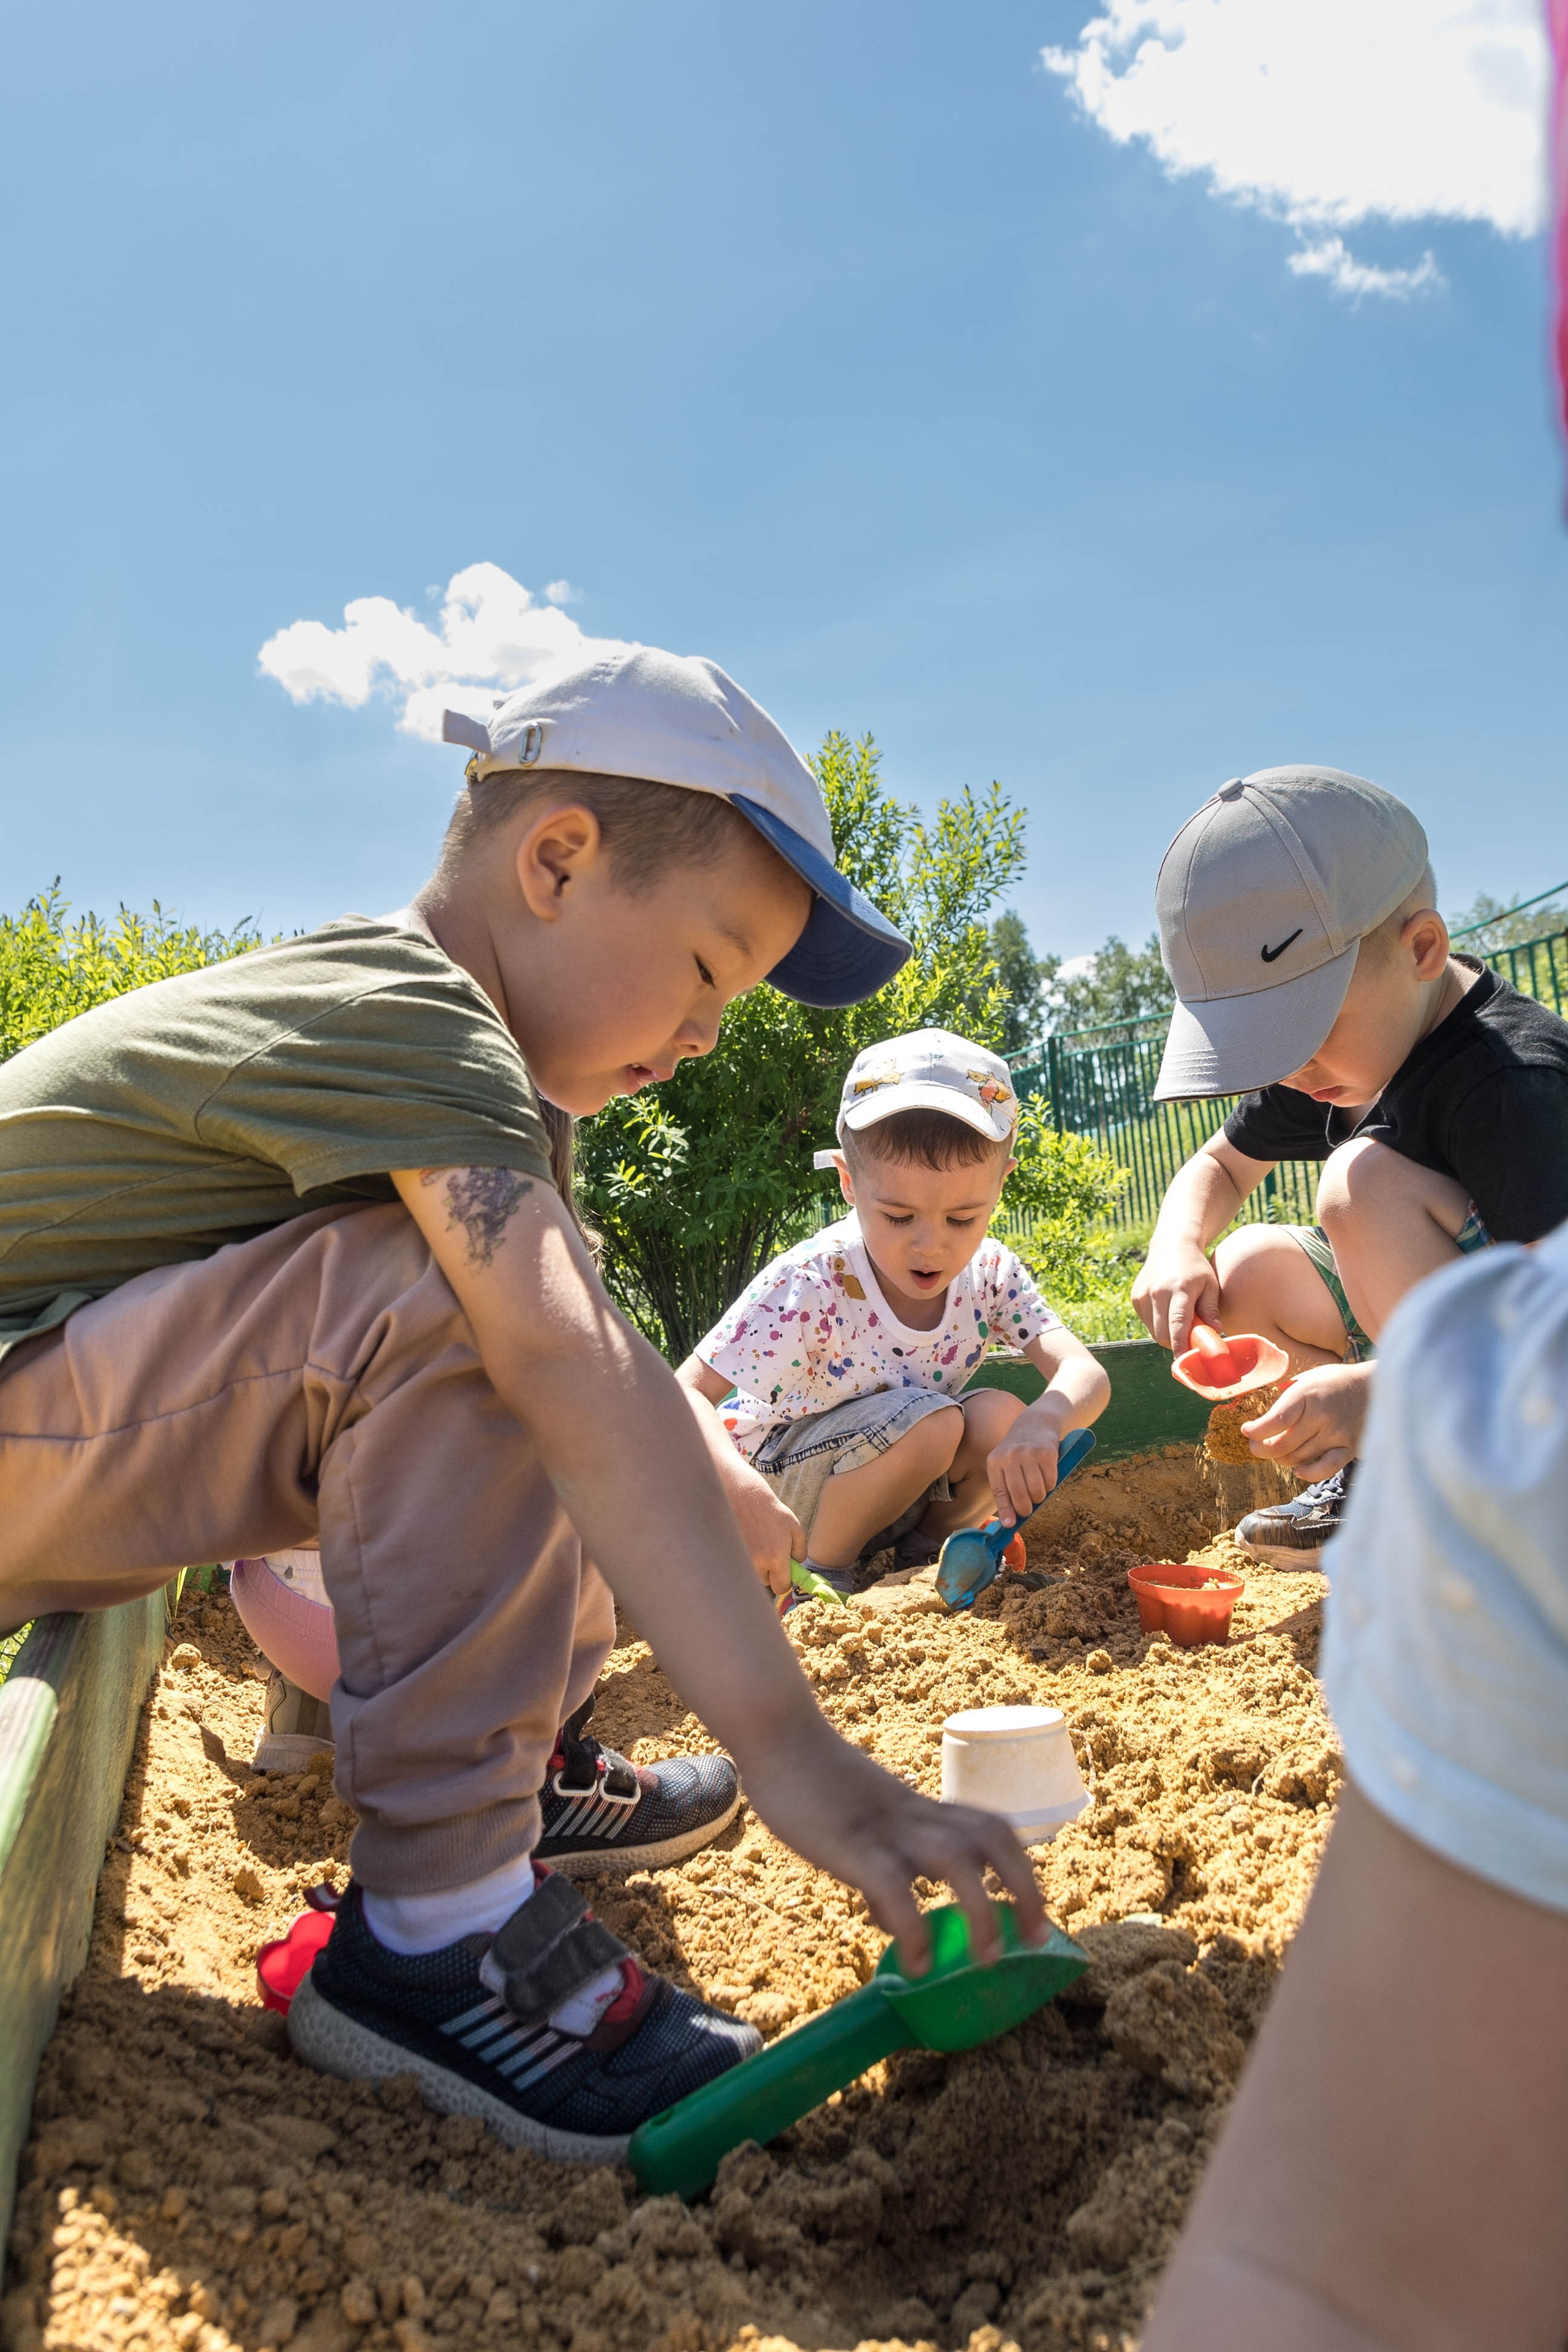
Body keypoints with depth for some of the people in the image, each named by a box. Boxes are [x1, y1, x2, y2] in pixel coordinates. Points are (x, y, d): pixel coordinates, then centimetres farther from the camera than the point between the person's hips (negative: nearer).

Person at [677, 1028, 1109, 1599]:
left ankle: (923, 1551, 3)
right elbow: (686, 1397, -29)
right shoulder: (809, 1284, -28)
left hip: (902, 1490, 5)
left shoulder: (989, 1273, -12)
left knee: (1000, 1416, -22)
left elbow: (1084, 1373, -20)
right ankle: (820, 1572, -9)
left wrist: (1040, 1423, -45)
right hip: (778, 1486, -5)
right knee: (929, 1420, -30)